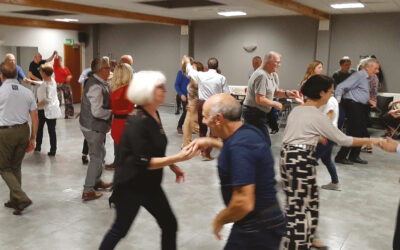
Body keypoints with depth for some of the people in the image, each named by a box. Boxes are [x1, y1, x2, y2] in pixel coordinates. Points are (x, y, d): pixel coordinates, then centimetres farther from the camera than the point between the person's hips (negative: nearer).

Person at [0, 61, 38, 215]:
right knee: (16, 167, 18)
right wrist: (33, 139, 10)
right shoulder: (27, 92, 4)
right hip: (23, 131, 5)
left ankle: (22, 198, -5)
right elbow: (35, 118, 4)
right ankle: (14, 201, 27)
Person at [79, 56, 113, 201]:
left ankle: (97, 181, 40)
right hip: (93, 127, -10)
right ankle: (88, 191, 9)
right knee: (96, 157, 0)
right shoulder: (96, 87, -25)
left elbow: (104, 101, 15)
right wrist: (112, 112, -14)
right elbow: (97, 112, -28)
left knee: (100, 153, 23)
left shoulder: (100, 83, 6)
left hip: (93, 125, 10)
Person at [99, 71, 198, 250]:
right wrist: (177, 158, -30)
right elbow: (144, 162, -26)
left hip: (151, 185, 8)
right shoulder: (137, 122, -24)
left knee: (170, 225, 11)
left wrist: (172, 166, 8)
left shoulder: (154, 115, 2)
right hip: (131, 187, -8)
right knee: (120, 229, 11)